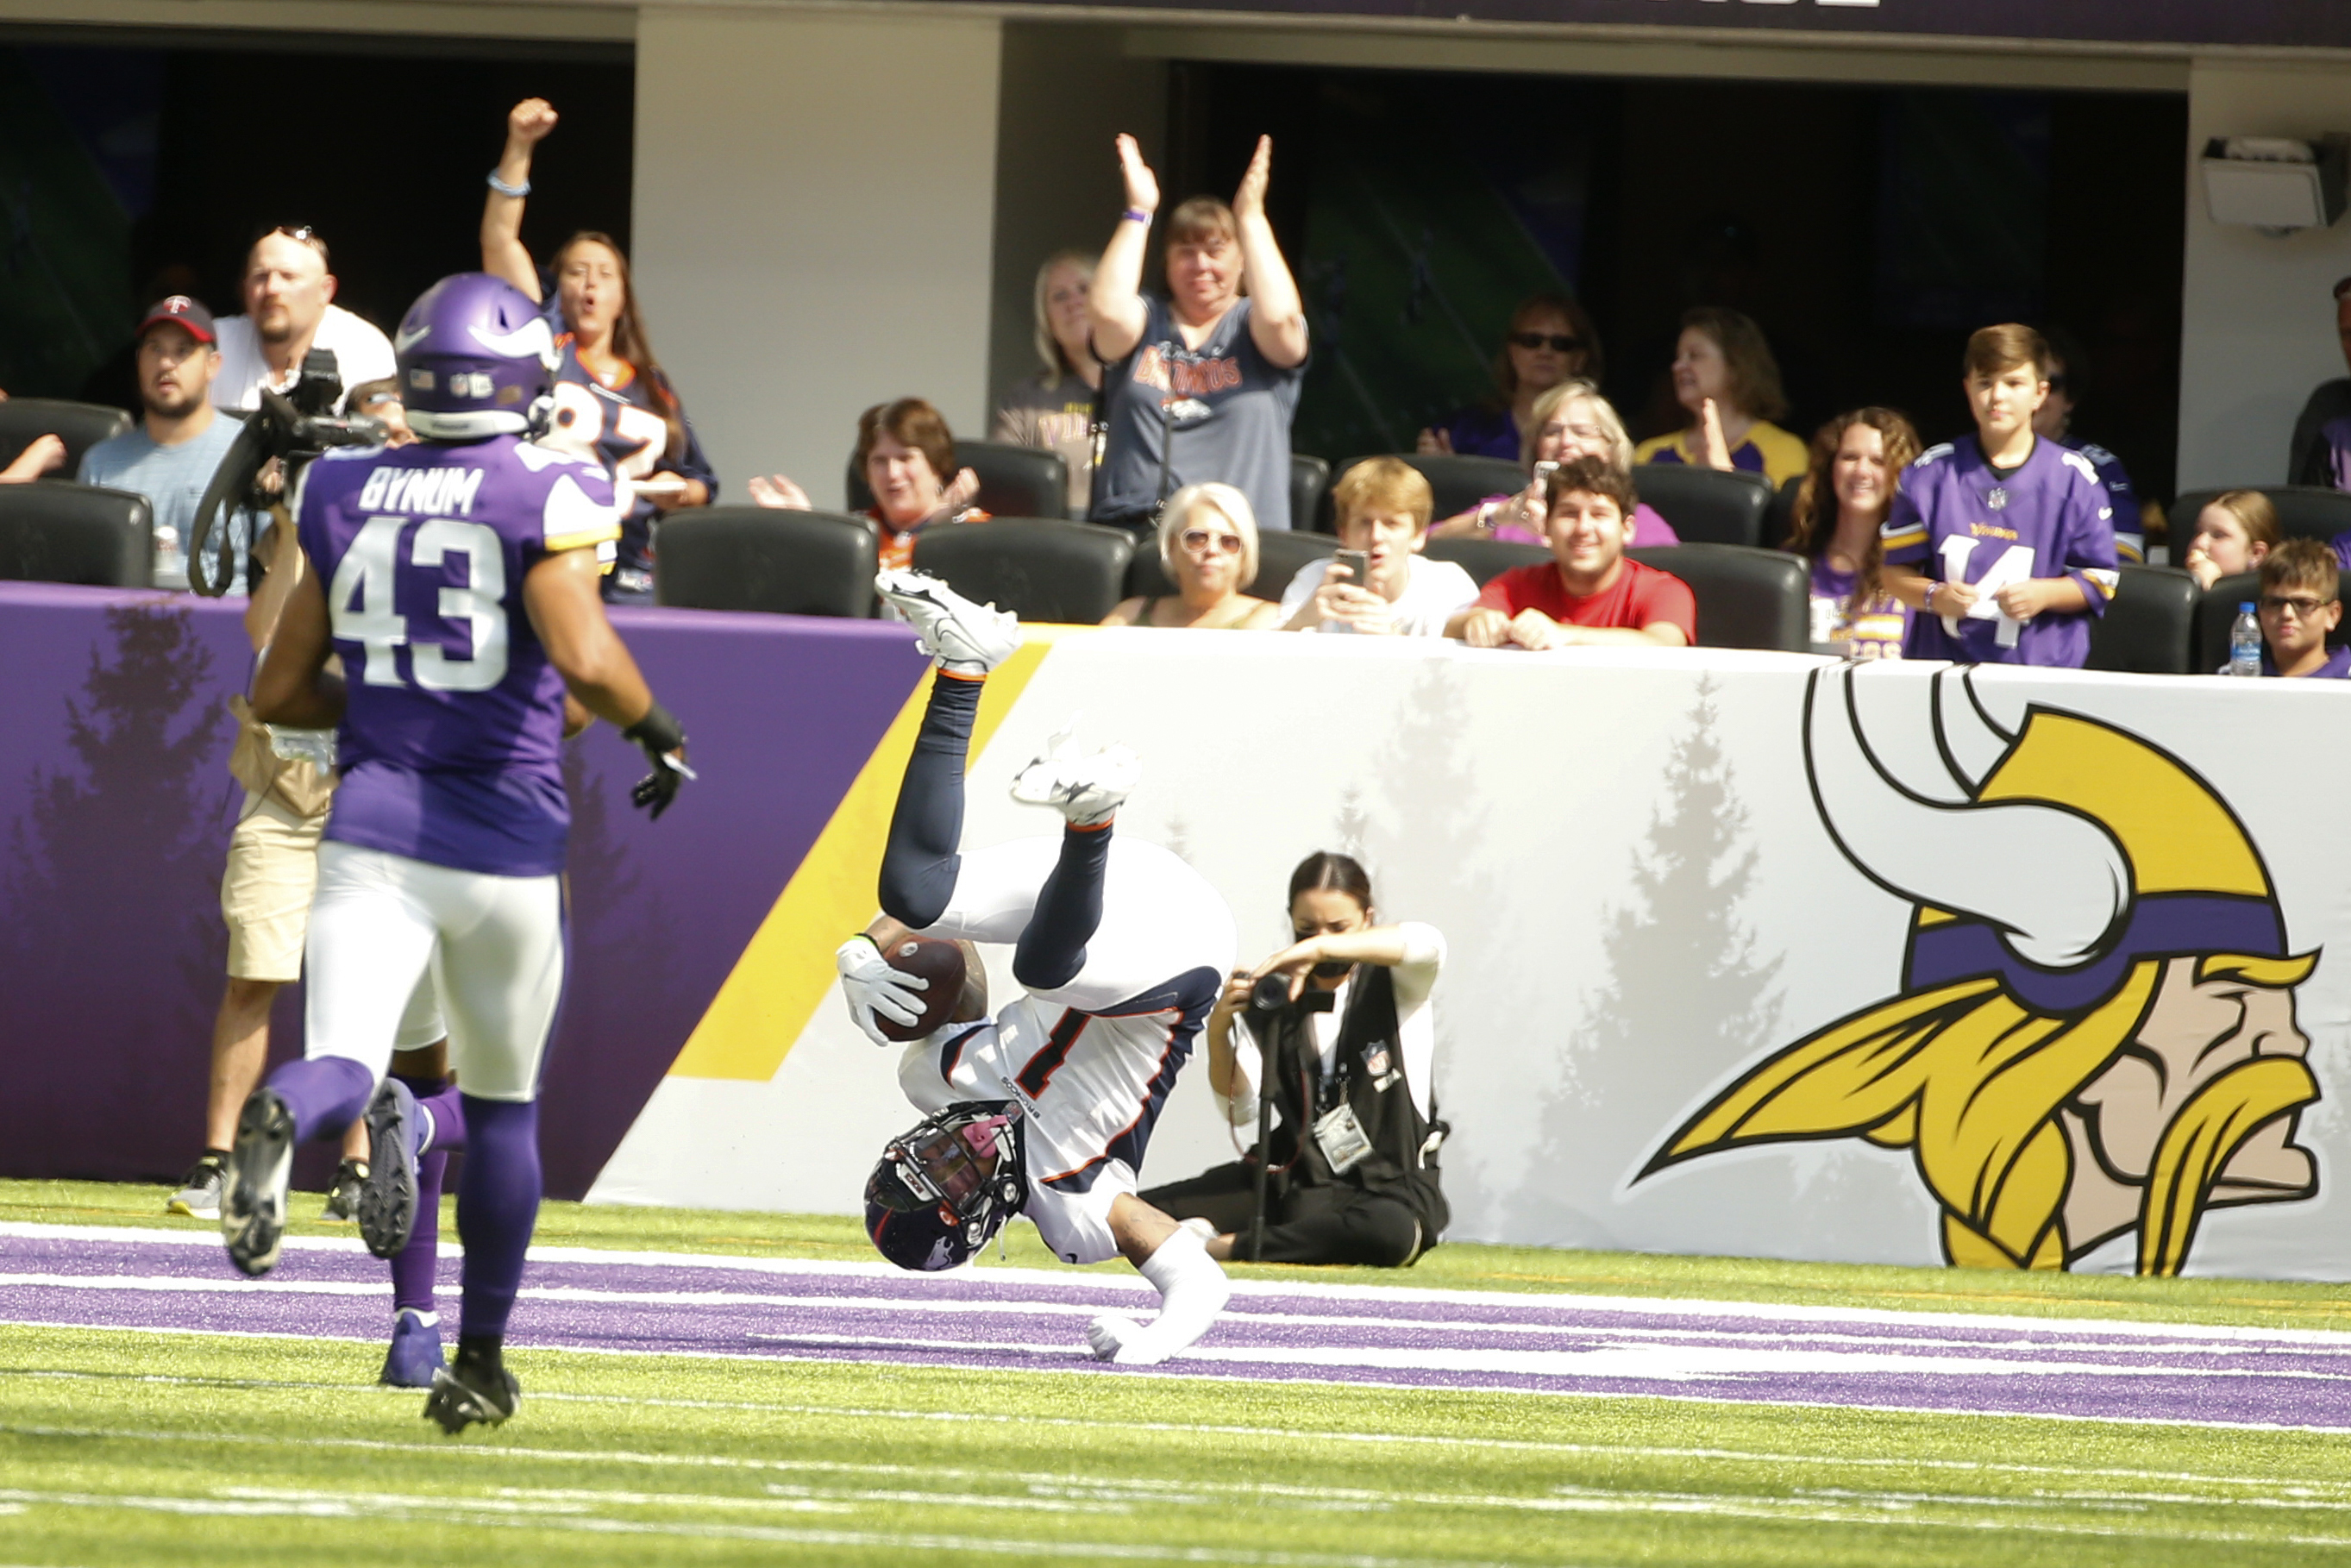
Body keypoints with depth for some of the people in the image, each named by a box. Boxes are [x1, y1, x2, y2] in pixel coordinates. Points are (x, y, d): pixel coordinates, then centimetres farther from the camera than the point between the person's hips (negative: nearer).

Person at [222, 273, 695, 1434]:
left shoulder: (344, 499, 7)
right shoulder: (543, 498, -7)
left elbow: (278, 694, 12)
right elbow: (584, 659, -21)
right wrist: (653, 727, -2)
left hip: (371, 837, 2)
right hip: (504, 847, -2)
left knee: (342, 1064, -13)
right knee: (500, 1106, 17)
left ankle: (281, 1121, -51)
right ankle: (479, 1361, 25)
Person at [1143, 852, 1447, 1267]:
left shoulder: (1393, 984, -1)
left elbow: (1427, 944, -28)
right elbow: (1240, 1111, -2)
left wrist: (1322, 949, -34)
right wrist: (1218, 1033, -20)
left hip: (1393, 1186, -2)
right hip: (1296, 1180, 2)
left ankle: (1226, 1246, -26)